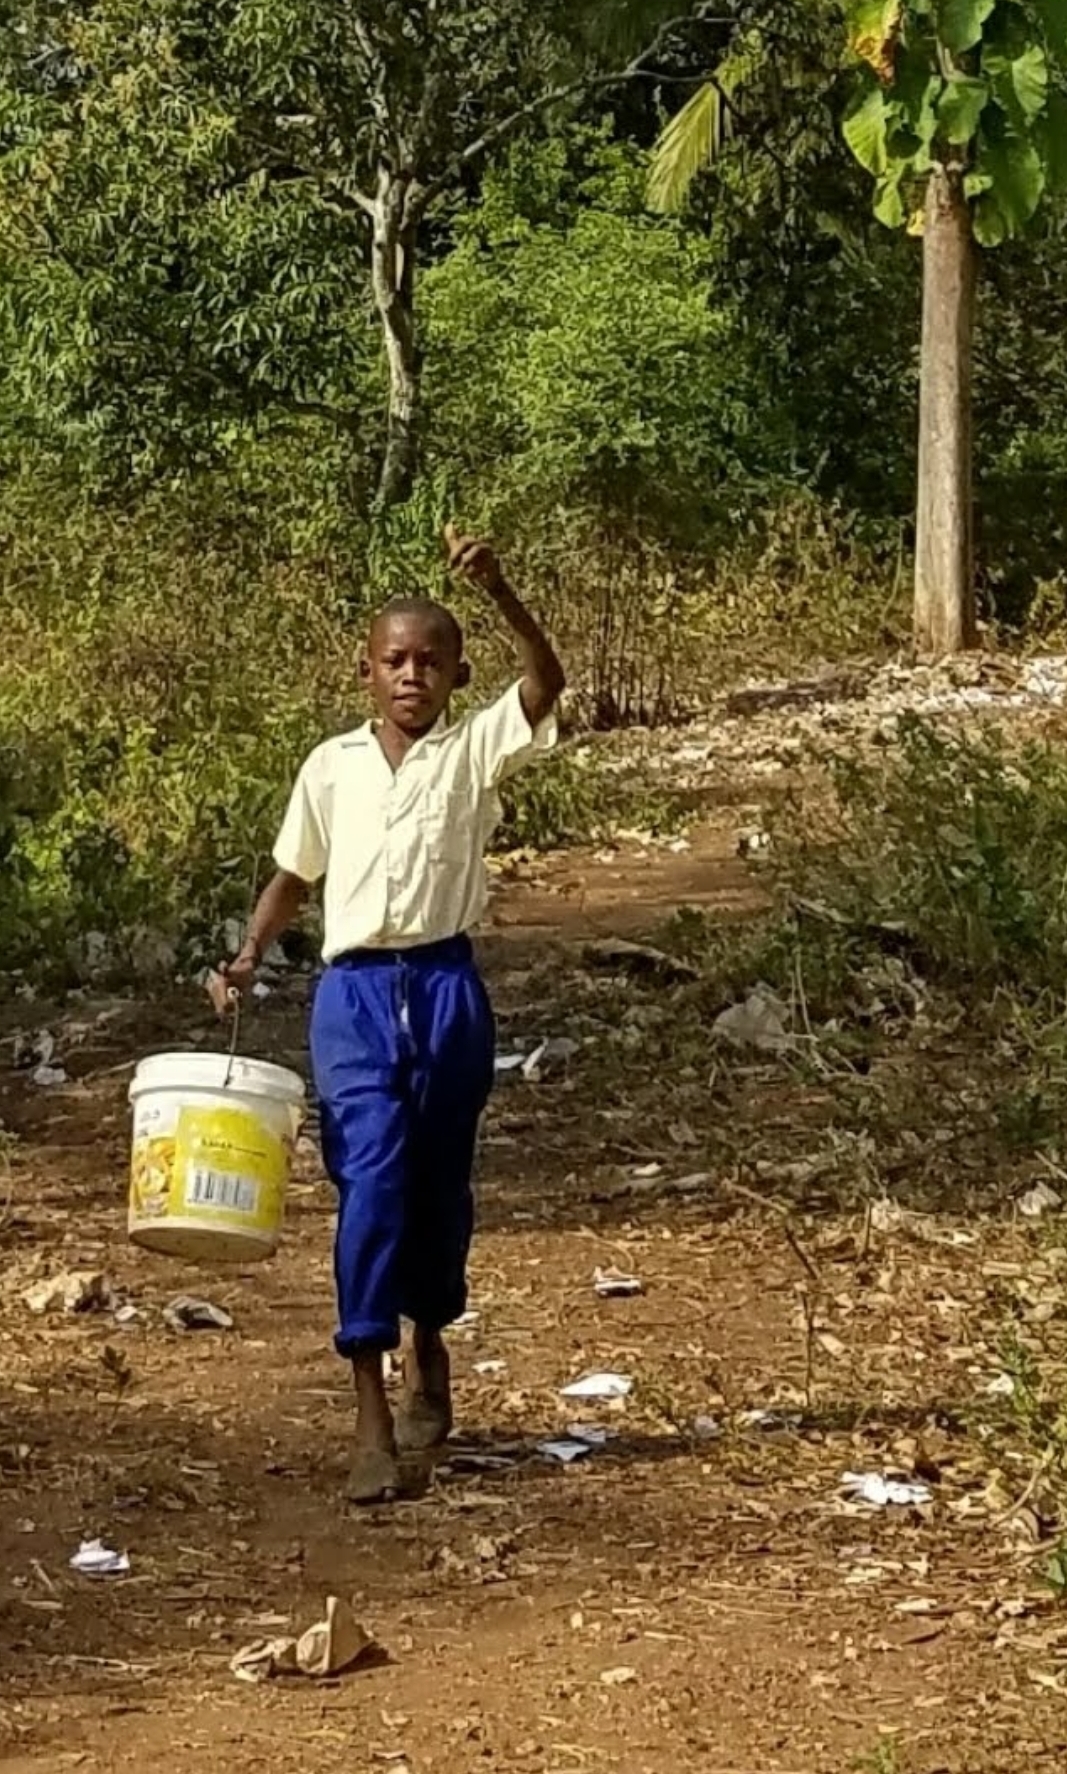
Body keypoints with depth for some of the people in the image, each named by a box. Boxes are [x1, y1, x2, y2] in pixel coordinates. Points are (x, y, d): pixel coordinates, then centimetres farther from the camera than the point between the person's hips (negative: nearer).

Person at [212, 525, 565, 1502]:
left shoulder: (475, 750, 2)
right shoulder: (330, 767, 8)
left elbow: (547, 684, -16)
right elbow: (294, 876, 19)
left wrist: (497, 591, -29)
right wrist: (250, 954, 3)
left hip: (448, 989, 0)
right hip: (355, 992, 0)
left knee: (439, 1187, 12)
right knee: (372, 1183, -12)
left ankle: (429, 1354, 38)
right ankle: (372, 1420, -13)